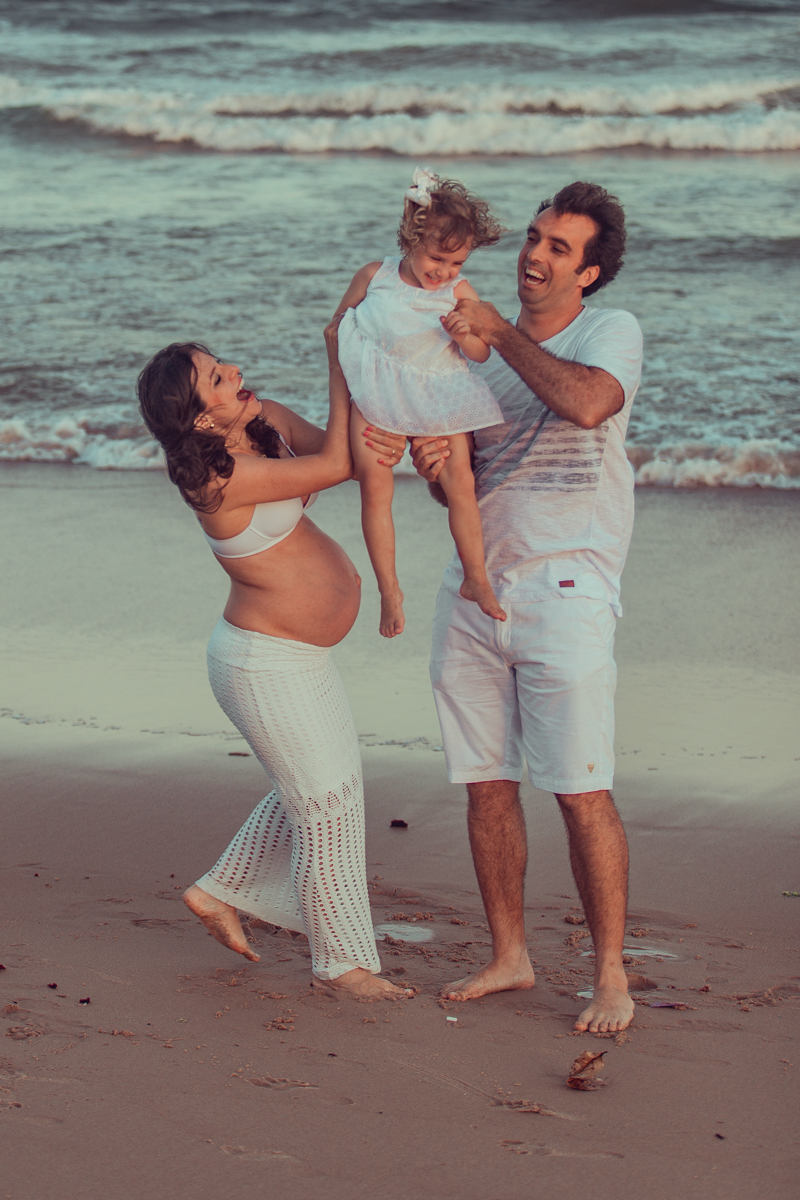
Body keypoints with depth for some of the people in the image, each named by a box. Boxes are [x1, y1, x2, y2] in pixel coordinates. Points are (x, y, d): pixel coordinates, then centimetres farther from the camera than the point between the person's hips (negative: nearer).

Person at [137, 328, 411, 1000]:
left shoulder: (268, 421, -2)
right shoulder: (223, 480, -27)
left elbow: (346, 454, 4)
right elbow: (334, 468, -27)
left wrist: (379, 447, -21)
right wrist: (339, 356, -23)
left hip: (300, 657, 9)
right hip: (267, 665, -9)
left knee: (312, 792, 22)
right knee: (327, 806, 1)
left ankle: (220, 893, 38)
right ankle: (341, 961, 16)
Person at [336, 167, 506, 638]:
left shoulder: (459, 293, -4)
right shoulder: (374, 276, -4)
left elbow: (482, 354, -1)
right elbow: (339, 324, 11)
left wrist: (465, 336, -22)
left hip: (439, 396, 1)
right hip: (378, 392, -1)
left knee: (460, 481, -7)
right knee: (374, 482, -10)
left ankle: (476, 579, 9)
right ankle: (389, 591, -1)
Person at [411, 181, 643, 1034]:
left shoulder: (611, 332, -2)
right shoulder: (480, 348, 15)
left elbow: (587, 402, -26)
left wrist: (500, 331, -16)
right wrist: (434, 462, -6)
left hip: (564, 589, -6)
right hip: (475, 589, 6)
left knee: (582, 793, -8)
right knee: (487, 785, 8)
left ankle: (611, 978, 0)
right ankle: (508, 956, 20)